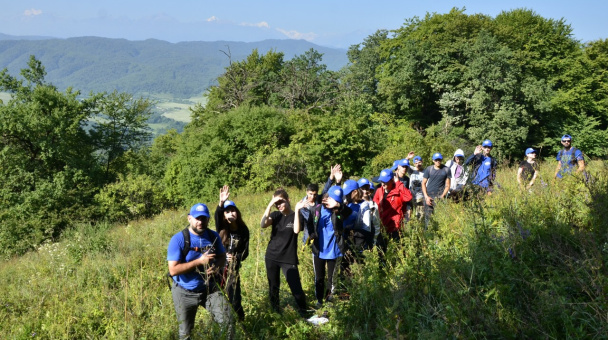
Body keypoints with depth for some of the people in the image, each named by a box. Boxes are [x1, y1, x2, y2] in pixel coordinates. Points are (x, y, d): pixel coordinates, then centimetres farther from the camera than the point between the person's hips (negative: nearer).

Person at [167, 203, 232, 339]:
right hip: (184, 292, -2)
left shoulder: (213, 236, -6)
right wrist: (199, 261, -28)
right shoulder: (178, 239, -20)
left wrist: (216, 266, -20)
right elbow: (173, 270, -25)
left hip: (209, 288, 3)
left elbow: (222, 257, 4)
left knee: (228, 320, -8)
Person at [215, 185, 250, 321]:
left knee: (233, 292, -3)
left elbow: (245, 251, 4)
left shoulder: (243, 230, 0)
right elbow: (217, 217, -28)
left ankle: (240, 318, 16)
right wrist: (221, 203, -46)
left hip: (233, 267, 0)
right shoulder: (221, 228, -4)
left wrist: (236, 258, -17)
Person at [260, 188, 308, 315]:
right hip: (271, 257, 3)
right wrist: (270, 205, -22)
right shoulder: (275, 215, 2)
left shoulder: (296, 215, -5)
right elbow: (262, 225, -18)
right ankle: (275, 312, 32)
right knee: (273, 287, 13)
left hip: (289, 258, -3)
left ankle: (303, 313, 14)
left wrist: (297, 210, -25)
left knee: (296, 288, -6)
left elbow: (296, 230, -25)